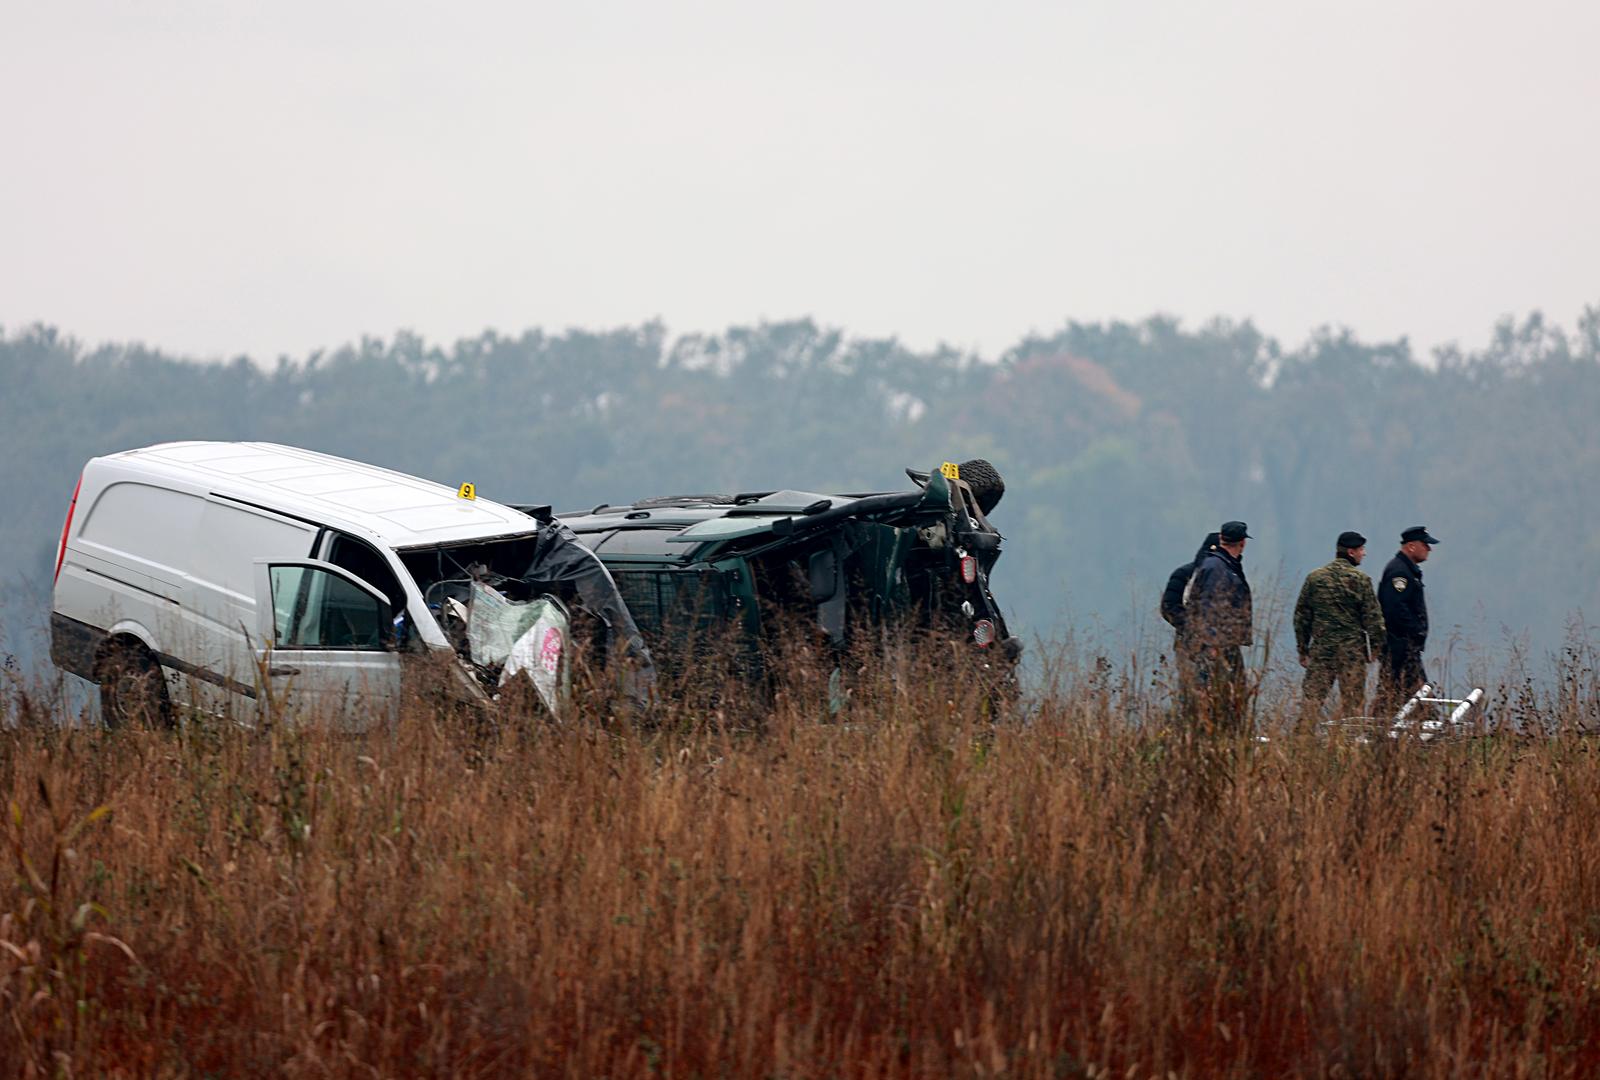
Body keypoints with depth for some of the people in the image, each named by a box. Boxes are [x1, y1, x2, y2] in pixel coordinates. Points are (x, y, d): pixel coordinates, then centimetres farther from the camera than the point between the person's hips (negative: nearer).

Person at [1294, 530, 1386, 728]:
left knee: (1312, 695, 3)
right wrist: (1376, 646, 3)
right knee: (1352, 698, 3)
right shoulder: (1360, 580, -5)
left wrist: (1302, 649, 15)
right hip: (1352, 649, -3)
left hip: (1321, 647, 3)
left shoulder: (1315, 578, 7)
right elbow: (1372, 616, -6)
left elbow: (1301, 616, 10)